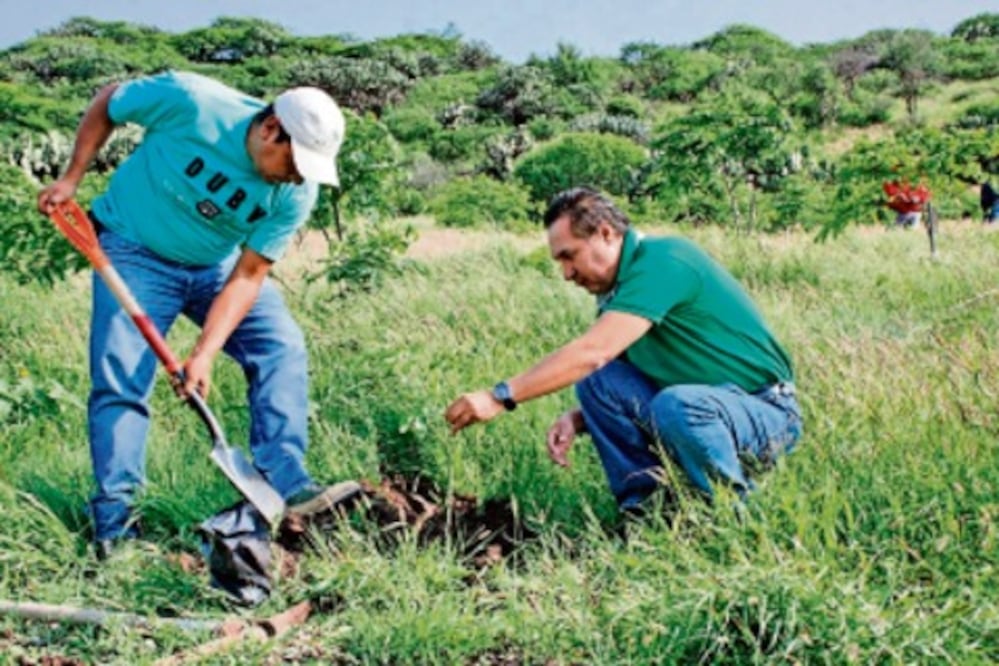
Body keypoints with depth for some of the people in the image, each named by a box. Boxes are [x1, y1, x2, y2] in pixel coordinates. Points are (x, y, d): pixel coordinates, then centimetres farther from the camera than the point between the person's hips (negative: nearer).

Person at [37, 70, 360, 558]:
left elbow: (247, 276, -18)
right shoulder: (188, 101, -29)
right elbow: (107, 102, -10)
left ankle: (286, 486, -10)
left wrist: (205, 353, -26)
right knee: (119, 381, -9)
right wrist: (71, 178, -8)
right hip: (135, 252, -3)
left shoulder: (297, 193, -21)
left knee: (282, 348, -12)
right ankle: (114, 525, 0)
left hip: (216, 263, 3)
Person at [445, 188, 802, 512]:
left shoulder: (661, 261, -20)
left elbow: (593, 351, -29)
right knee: (597, 379, -5)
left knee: (677, 406, -37)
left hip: (767, 410, -8)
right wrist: (577, 419, -10)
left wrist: (501, 396, -29)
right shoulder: (621, 286, 8)